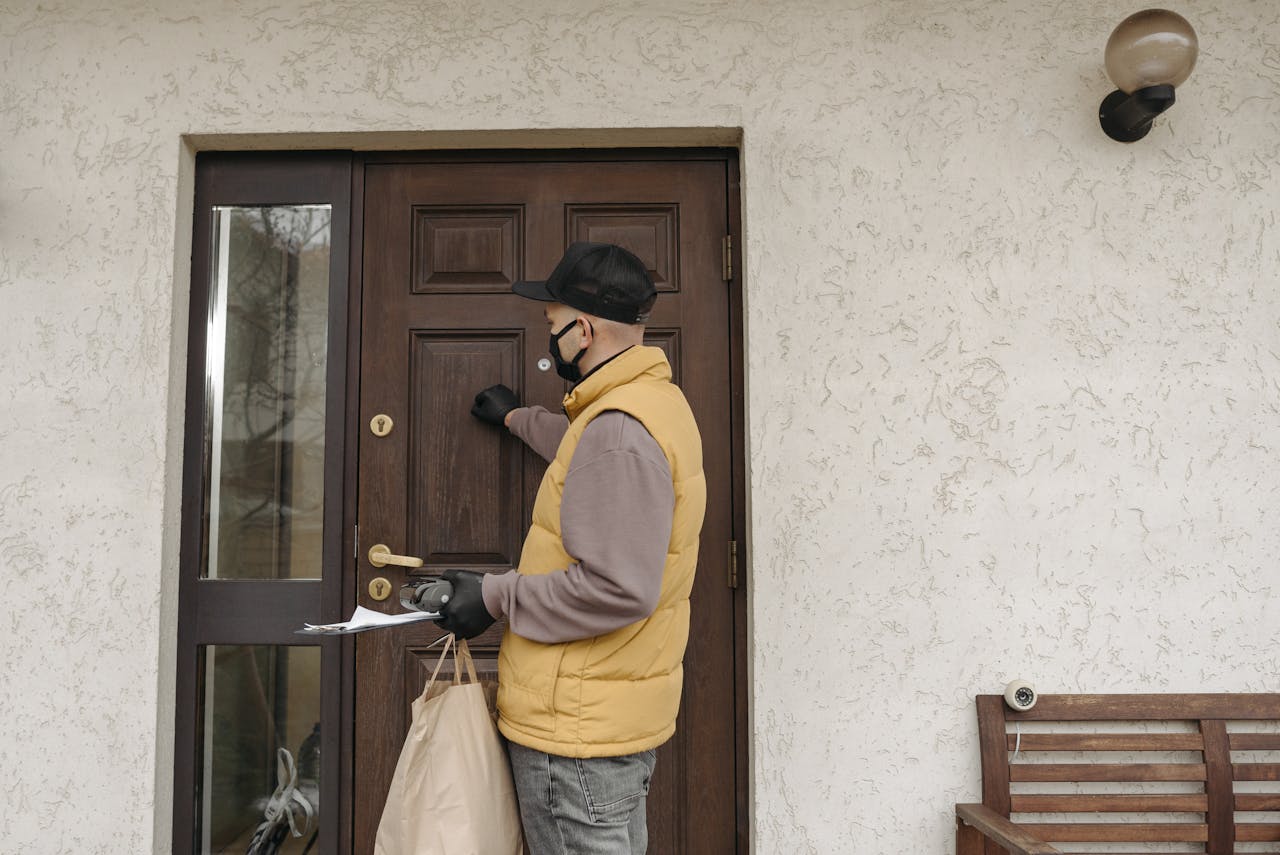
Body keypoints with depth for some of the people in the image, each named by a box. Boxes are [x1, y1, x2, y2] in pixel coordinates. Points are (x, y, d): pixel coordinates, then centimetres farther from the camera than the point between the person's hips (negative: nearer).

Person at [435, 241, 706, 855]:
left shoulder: (617, 430, -25)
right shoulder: (658, 399, 10)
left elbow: (619, 589, -30)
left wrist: (495, 595, -18)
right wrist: (518, 418, 45)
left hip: (578, 729, -10)